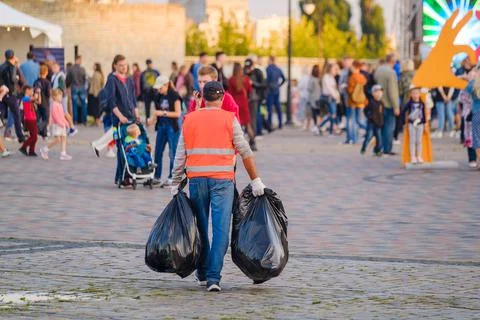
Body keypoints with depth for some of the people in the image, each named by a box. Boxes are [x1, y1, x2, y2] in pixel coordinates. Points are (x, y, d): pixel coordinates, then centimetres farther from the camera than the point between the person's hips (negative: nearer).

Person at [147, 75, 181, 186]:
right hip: (161, 126, 7)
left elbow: (178, 113, -11)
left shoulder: (174, 96, -9)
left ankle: (171, 178, 2)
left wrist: (164, 113, -19)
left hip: (172, 127, -7)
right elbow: (157, 112, 15)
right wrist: (152, 119, -5)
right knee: (158, 152, 7)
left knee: (172, 153, -3)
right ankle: (157, 177, 14)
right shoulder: (158, 96, 9)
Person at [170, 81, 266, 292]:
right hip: (222, 180, -3)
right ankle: (213, 277, -12)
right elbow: (245, 152, -2)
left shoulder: (189, 120, 8)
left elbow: (180, 156, 8)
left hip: (197, 179, 3)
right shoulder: (229, 119, 0)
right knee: (221, 229, -4)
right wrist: (255, 180, 3)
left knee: (200, 228, 15)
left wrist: (176, 184, 15)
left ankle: (203, 273, 24)